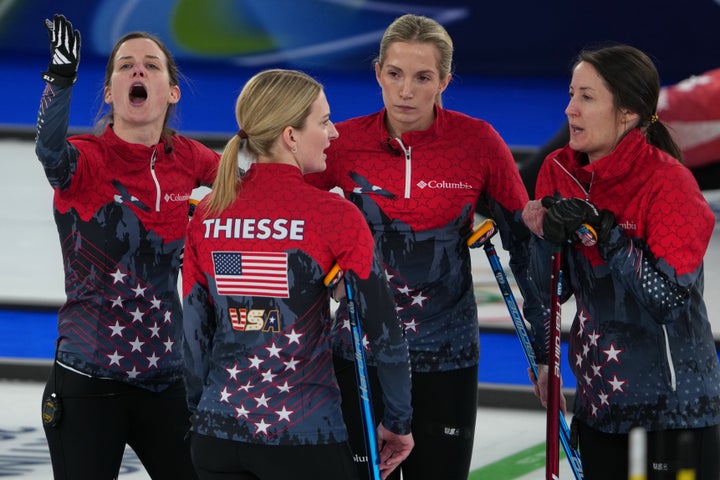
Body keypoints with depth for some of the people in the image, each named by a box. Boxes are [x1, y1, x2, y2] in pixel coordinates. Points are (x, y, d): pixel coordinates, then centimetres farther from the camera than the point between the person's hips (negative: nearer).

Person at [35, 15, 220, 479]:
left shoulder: (185, 158, 4)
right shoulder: (86, 158, -10)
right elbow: (50, 151, -35)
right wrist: (61, 76, -47)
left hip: (165, 383, 4)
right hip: (89, 385, -4)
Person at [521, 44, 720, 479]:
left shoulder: (668, 182, -16)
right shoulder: (559, 173, 1)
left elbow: (672, 299, -22)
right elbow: (552, 290, 6)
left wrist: (604, 231, -25)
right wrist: (546, 238, -13)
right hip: (599, 396, 6)